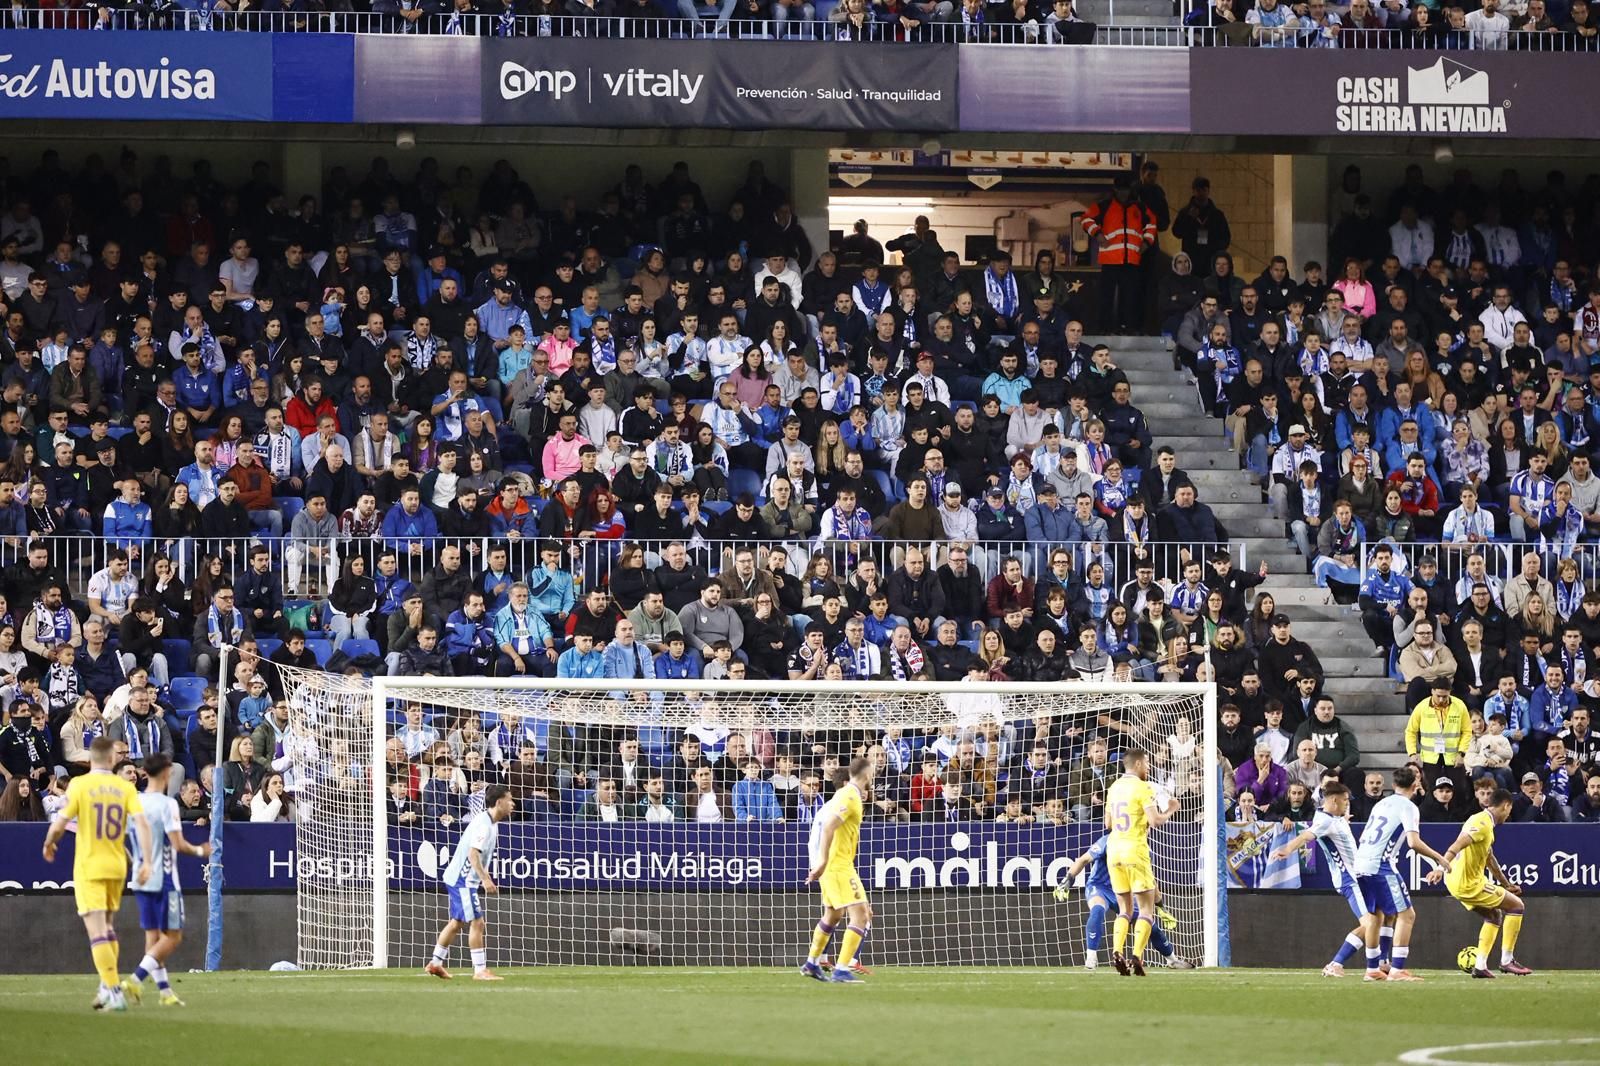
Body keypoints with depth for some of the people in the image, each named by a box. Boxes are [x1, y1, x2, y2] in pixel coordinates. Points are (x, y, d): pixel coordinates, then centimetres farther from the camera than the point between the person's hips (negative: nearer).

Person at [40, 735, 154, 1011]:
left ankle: (114, 991, -16)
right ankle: (108, 987, 22)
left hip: (88, 867, -4)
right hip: (116, 867, 4)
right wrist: (146, 861, -10)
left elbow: (59, 824, -10)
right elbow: (142, 822, -11)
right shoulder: (125, 787, 0)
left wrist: (49, 844, 11)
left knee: (97, 931, -7)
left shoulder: (79, 785, -8)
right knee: (107, 927, 22)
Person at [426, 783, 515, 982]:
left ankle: (435, 963, 26)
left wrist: (486, 879, 24)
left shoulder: (491, 823, 11)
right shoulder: (483, 824, -21)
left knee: (457, 922, 17)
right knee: (477, 923, -10)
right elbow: (473, 853, -29)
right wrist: (485, 879, -33)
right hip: (462, 880, -10)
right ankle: (480, 970, -8)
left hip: (463, 879, 10)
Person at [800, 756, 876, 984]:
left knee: (833, 914, 24)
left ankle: (812, 963, 36)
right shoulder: (850, 797, -16)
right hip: (838, 865, -10)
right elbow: (828, 827, -26)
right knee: (860, 914, -13)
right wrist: (823, 861, -29)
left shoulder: (848, 795, 14)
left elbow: (828, 826, 23)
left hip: (833, 865, 10)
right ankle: (841, 970, -17)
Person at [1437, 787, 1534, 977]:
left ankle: (1480, 966, 16)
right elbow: (1457, 846, -29)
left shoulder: (1484, 822, 16)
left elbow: (1490, 859, 28)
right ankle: (1507, 961, 3)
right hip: (1469, 884, -10)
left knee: (1495, 916, 24)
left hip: (1458, 883, 10)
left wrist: (1507, 884, 36)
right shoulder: (1483, 823, -16)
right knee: (1517, 906, -1)